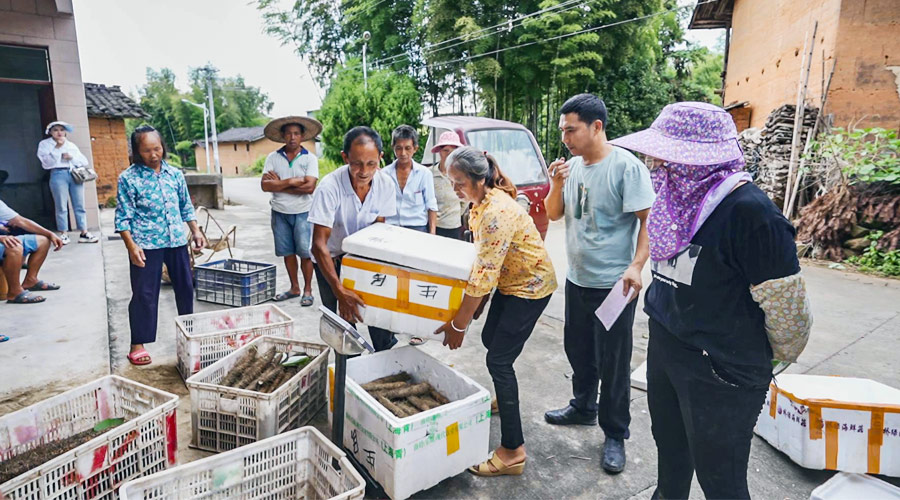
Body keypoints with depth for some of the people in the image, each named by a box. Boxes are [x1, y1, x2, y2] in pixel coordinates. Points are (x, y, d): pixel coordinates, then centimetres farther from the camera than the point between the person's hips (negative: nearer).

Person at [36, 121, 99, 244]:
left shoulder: (71, 145, 19)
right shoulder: (45, 144, 9)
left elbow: (84, 161, 12)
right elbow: (46, 162, -5)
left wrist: (72, 157, -5)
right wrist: (56, 148, -10)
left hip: (75, 174, 3)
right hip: (58, 175, -3)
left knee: (79, 206, 0)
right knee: (61, 207, -5)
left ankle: (84, 233, 1)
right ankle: (63, 234, -1)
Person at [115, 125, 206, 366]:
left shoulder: (175, 174, 7)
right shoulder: (128, 178, -5)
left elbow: (186, 207, 15)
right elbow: (123, 216, -6)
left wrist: (196, 231, 8)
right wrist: (131, 245, -15)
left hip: (177, 240, 4)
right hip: (146, 244, -4)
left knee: (185, 287, 13)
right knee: (144, 294, 1)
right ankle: (137, 344, 13)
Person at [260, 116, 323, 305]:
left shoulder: (310, 159, -4)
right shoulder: (273, 157, 3)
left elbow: (309, 187, -16)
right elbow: (265, 185, -8)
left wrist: (278, 184, -10)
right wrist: (291, 181, -16)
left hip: (303, 213, -3)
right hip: (280, 213, 3)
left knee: (305, 252, -2)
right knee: (288, 252, 11)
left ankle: (307, 290, 12)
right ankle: (294, 288, 25)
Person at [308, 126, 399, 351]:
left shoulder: (385, 184, -18)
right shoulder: (330, 187, -31)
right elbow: (319, 245, -32)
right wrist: (339, 290, -39)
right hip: (331, 258, -3)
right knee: (341, 319, -1)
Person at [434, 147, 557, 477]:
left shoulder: (497, 212, -31)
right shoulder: (481, 203, 0)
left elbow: (483, 276, -30)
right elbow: (483, 257, 10)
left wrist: (458, 325, -23)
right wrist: (478, 302, 10)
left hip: (531, 287, -10)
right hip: (508, 282, 10)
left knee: (499, 360, -8)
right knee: (490, 340, 22)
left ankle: (513, 452, 0)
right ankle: (504, 398, 48)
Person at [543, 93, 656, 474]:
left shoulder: (626, 166, -14)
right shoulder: (572, 166, 5)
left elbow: (648, 219, -14)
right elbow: (554, 215, 10)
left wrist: (636, 265, -24)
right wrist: (557, 184, -8)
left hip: (613, 284, -7)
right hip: (577, 279, 7)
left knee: (612, 363, 4)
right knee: (578, 351, 21)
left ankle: (615, 435, 22)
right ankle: (583, 407, 42)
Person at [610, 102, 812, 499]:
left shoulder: (748, 210, -24)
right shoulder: (682, 198, 2)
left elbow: (784, 304, -18)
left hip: (721, 374, -7)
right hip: (664, 350, 8)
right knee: (669, 450, 25)